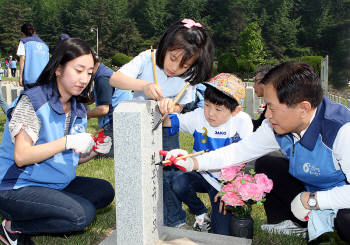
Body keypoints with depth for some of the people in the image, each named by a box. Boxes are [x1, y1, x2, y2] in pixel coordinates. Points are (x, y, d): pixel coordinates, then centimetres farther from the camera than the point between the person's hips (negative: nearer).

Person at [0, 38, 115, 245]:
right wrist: (68, 141, -30)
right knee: (83, 214, -23)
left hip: (57, 184, 9)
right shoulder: (32, 101, -15)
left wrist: (95, 151, -8)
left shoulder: (78, 110, 8)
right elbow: (21, 157, -24)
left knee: (105, 191, -1)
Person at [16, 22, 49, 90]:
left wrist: (20, 76, -3)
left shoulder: (24, 42, 7)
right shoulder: (44, 44, 19)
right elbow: (47, 62, 14)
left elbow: (22, 59, -3)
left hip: (30, 78, -4)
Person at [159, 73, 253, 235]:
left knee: (222, 235, -9)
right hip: (202, 175, 3)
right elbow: (168, 122, -12)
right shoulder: (199, 116, -10)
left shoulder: (242, 121, -14)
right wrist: (164, 111, -35)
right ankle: (201, 212, 5)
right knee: (178, 185, -29)